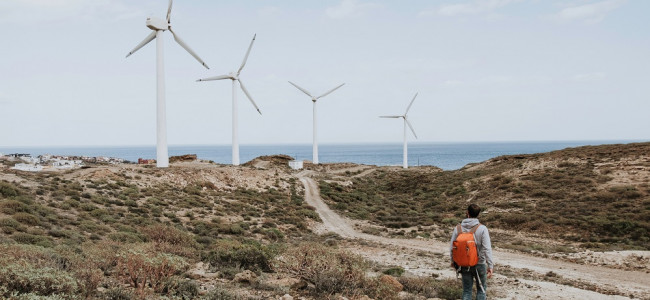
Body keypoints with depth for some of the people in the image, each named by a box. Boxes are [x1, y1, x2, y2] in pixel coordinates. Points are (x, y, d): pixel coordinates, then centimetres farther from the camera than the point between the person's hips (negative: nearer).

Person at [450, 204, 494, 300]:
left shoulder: (458, 228, -6)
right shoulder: (482, 229, -15)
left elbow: (452, 247, 0)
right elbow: (487, 249, -19)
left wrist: (453, 261, 17)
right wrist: (490, 266, -14)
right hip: (479, 265, -2)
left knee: (467, 290, 13)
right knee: (481, 289, 15)